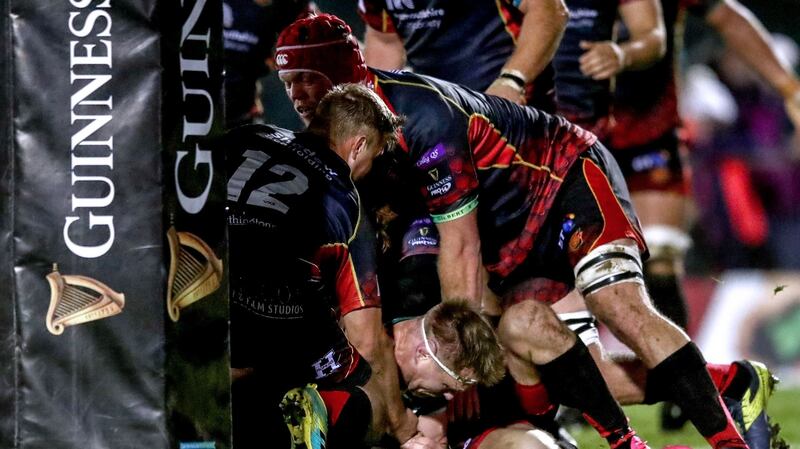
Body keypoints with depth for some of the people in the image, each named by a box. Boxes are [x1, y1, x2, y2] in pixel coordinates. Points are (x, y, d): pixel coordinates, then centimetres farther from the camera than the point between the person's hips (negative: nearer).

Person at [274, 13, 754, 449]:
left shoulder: (421, 112, -30)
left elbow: (460, 246, -26)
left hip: (570, 179, -8)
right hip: (514, 239, 8)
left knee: (623, 309, -26)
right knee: (522, 326, -20)